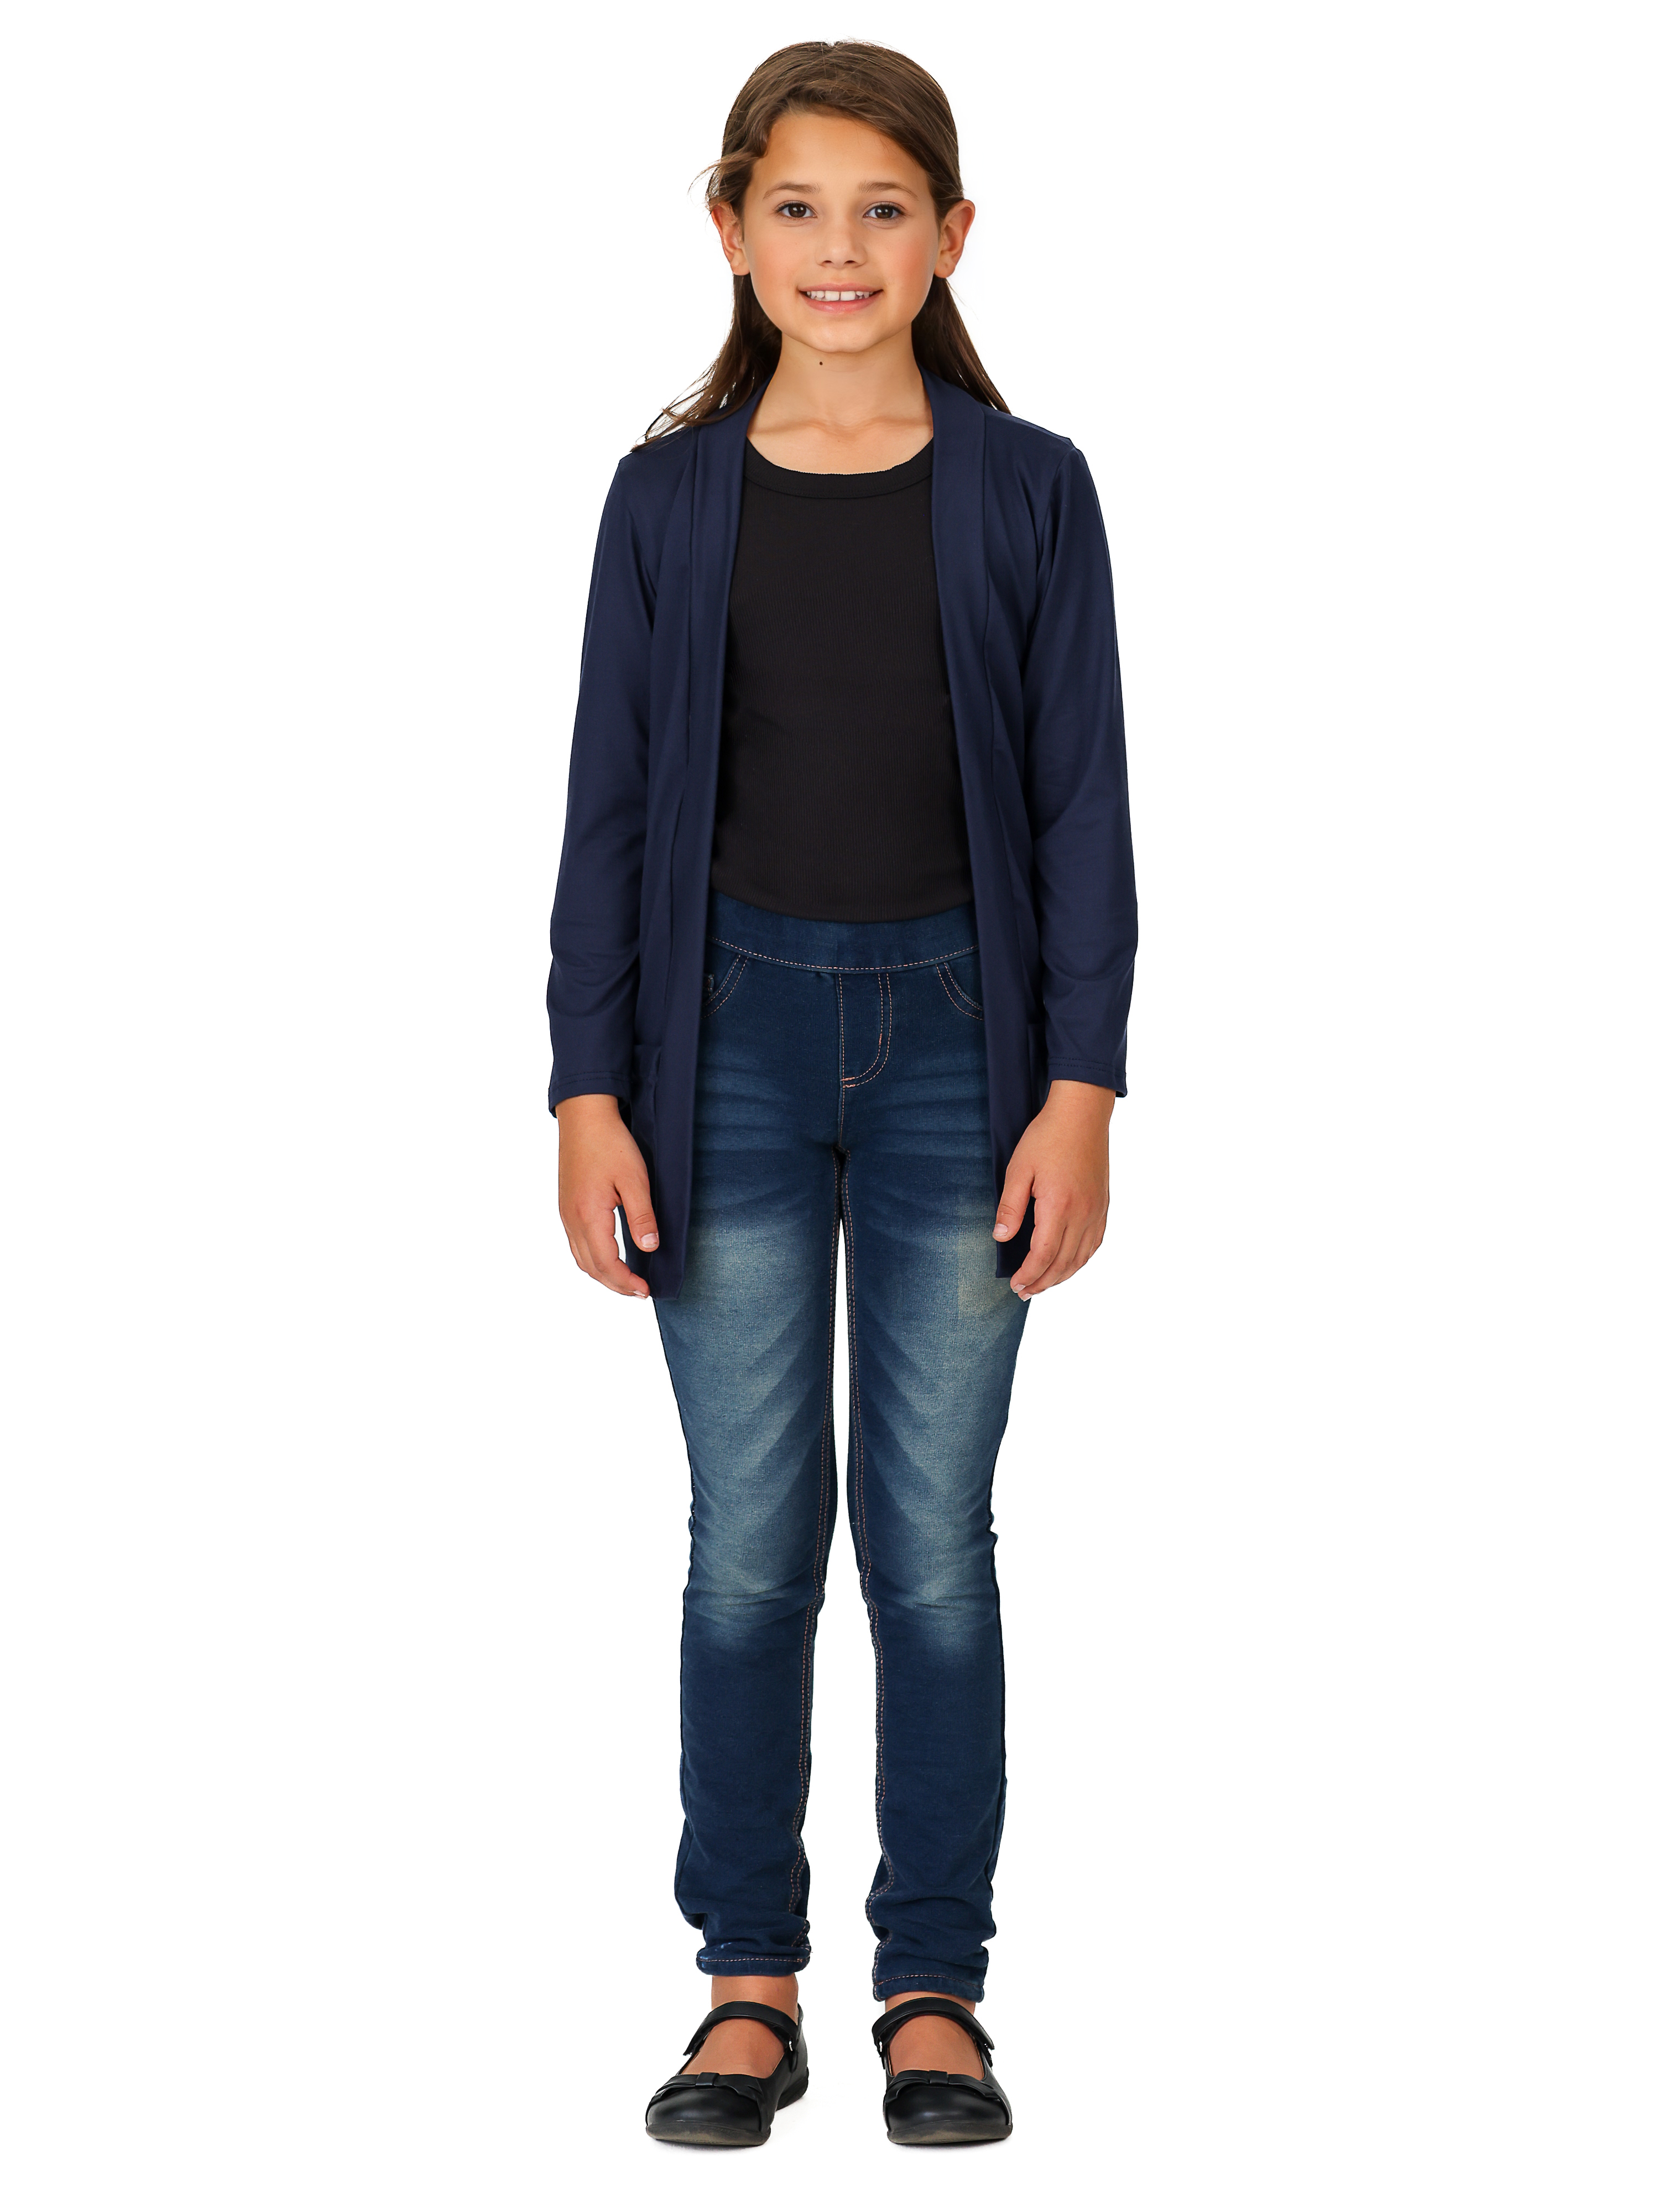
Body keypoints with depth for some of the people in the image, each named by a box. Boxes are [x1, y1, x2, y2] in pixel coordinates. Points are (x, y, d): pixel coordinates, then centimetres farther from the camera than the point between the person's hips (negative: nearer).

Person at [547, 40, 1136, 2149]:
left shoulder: (1024, 490, 1)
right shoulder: (671, 496, 3)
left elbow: (1082, 804, 0)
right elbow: (613, 806, 3)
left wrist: (1079, 1092, -7)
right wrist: (589, 1094, -3)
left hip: (954, 1038, 0)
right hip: (737, 1035, 1)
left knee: (933, 1538, 5)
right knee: (748, 1538, 4)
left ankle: (934, 1986, 17)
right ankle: (749, 1980, 17)